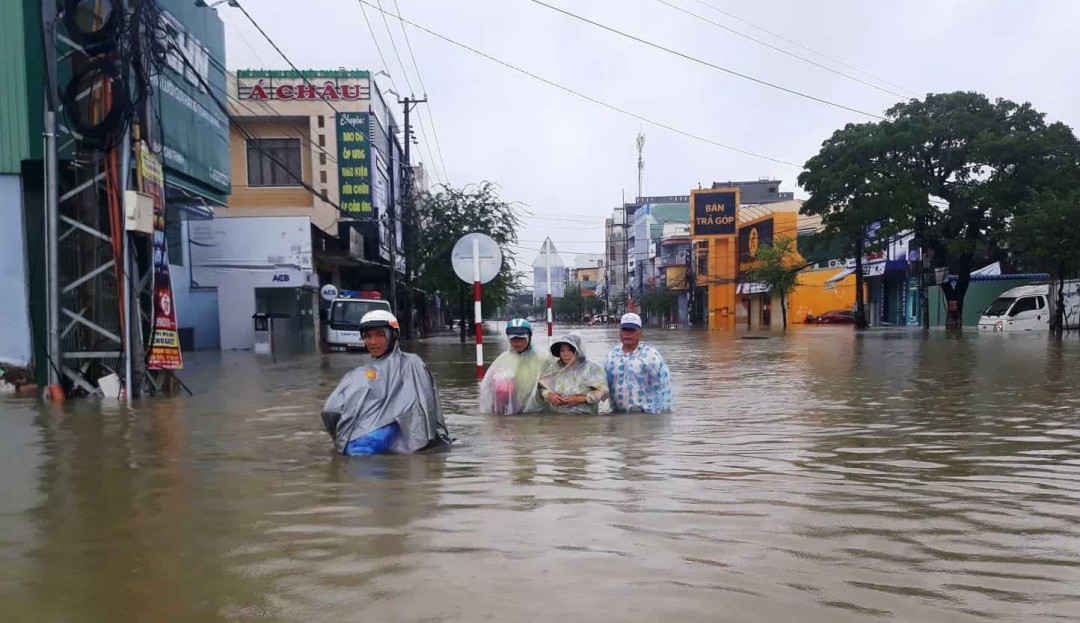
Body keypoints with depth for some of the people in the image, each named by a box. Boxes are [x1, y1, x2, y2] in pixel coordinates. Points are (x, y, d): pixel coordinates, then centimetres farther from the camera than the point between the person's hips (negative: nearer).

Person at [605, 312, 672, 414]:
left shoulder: (651, 355, -5)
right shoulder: (612, 355, 8)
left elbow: (664, 385, -5)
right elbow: (605, 384, 17)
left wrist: (662, 413, -8)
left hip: (647, 415, -4)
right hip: (618, 416, 4)